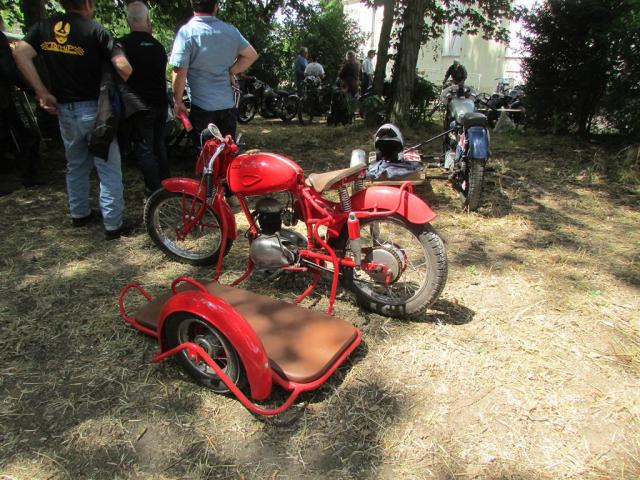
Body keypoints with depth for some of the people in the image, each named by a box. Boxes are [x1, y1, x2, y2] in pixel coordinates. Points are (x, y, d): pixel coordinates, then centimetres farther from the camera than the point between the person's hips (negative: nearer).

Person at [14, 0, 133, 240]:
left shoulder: (45, 26, 6)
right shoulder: (95, 30, -8)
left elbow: (20, 53, -5)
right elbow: (124, 67, -18)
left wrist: (42, 92, -3)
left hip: (64, 109, 5)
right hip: (94, 109, -5)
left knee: (76, 165, 21)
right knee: (109, 170, 1)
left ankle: (79, 214, 32)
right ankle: (113, 225, 4)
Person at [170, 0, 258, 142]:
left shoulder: (186, 32, -10)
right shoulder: (231, 30, 4)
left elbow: (180, 72, -14)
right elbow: (252, 55, 14)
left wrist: (178, 102, -3)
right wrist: (231, 71, 8)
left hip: (202, 107, -4)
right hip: (228, 105, 5)